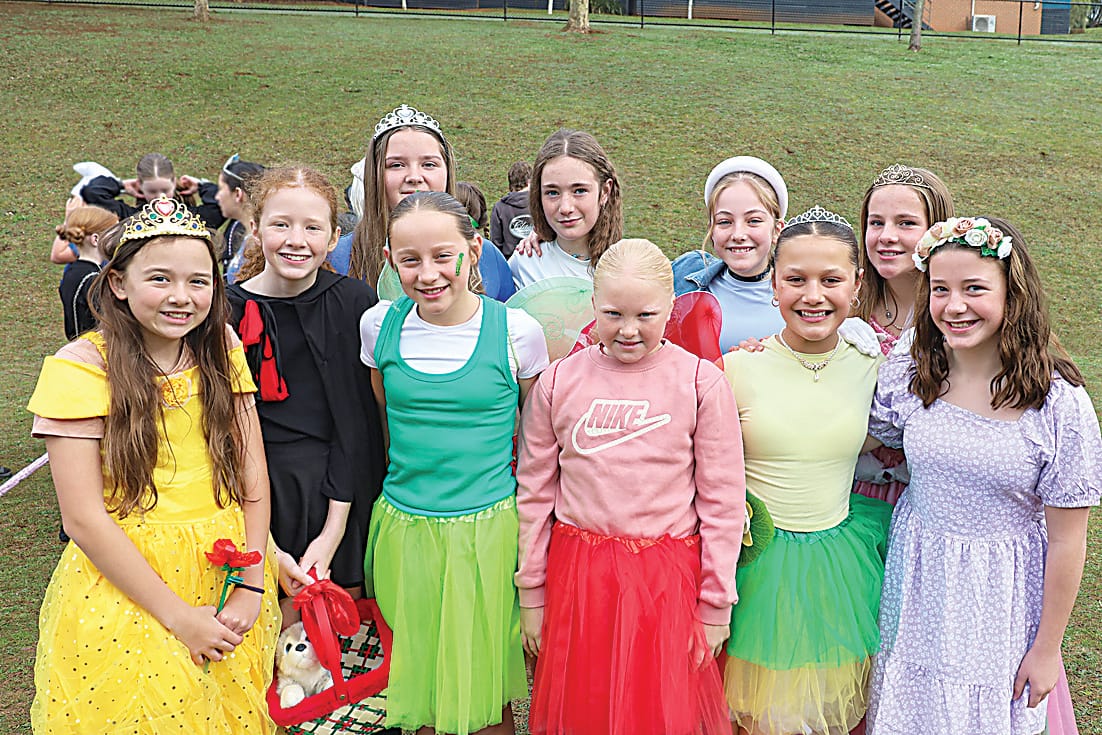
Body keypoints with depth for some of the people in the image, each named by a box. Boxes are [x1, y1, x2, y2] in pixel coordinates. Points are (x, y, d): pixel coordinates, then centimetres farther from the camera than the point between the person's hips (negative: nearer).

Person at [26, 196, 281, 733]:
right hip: (123, 583, -4)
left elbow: (252, 473, 1)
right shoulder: (81, 367, -12)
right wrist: (178, 614, -15)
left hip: (227, 575, 5)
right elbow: (84, 519, -15)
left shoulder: (221, 351, 2)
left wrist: (252, 586, -8)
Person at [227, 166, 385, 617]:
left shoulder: (354, 302, -3)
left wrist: (332, 533, -11)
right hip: (259, 495, 0)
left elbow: (357, 420, -4)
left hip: (342, 498, 1)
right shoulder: (226, 312, -4)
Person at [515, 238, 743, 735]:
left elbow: (722, 500, -2)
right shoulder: (558, 383, 0)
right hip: (577, 576, 2)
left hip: (668, 578, -1)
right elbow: (534, 494, 6)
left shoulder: (701, 383, -5)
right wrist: (531, 596, 8)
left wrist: (715, 606, 0)